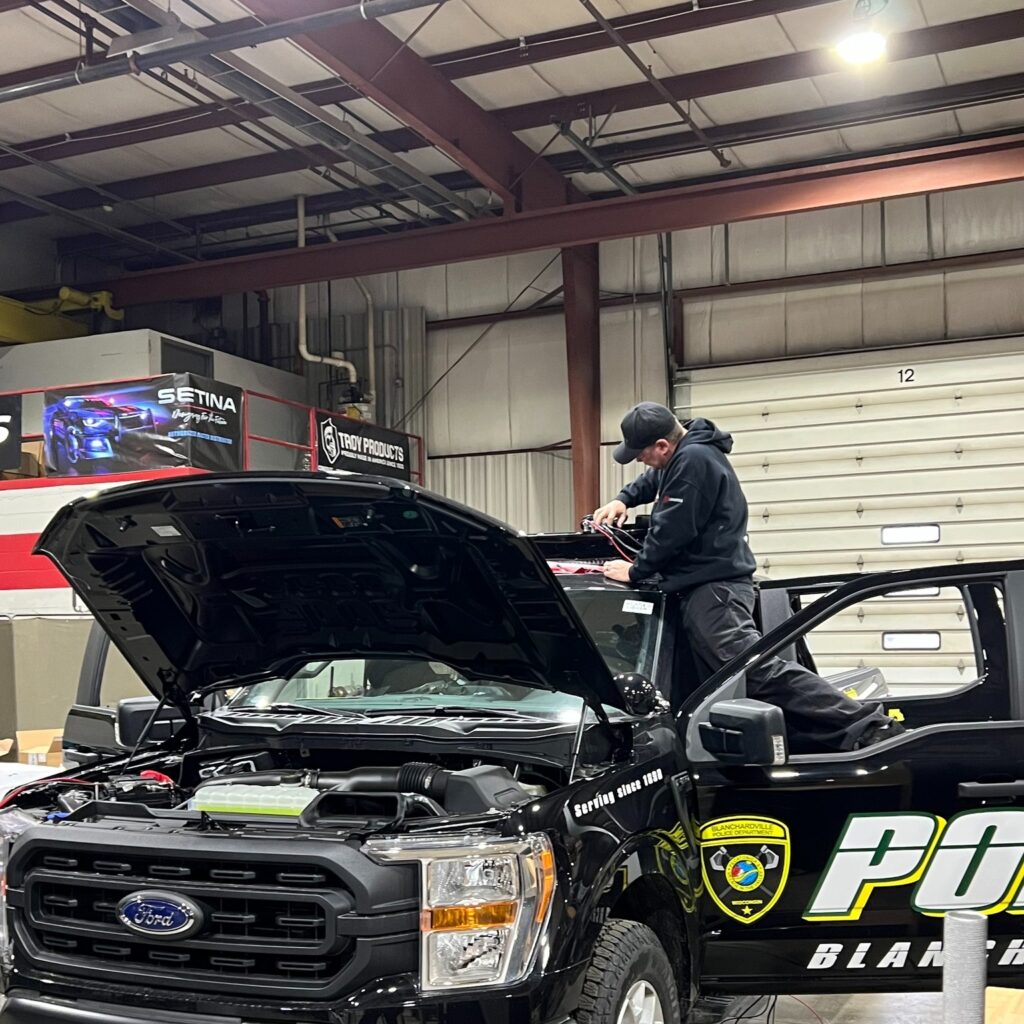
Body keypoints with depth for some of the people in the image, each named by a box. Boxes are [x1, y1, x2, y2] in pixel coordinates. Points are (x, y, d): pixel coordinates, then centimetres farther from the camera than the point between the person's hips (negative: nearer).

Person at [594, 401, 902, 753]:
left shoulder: (694, 460, -15)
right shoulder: (684, 453, 18)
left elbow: (671, 531, -17)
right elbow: (652, 480, 41)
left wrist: (635, 571, -3)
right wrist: (622, 500, 25)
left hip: (714, 589, -11)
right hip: (705, 589, 11)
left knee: (757, 666, -25)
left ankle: (865, 728, -31)